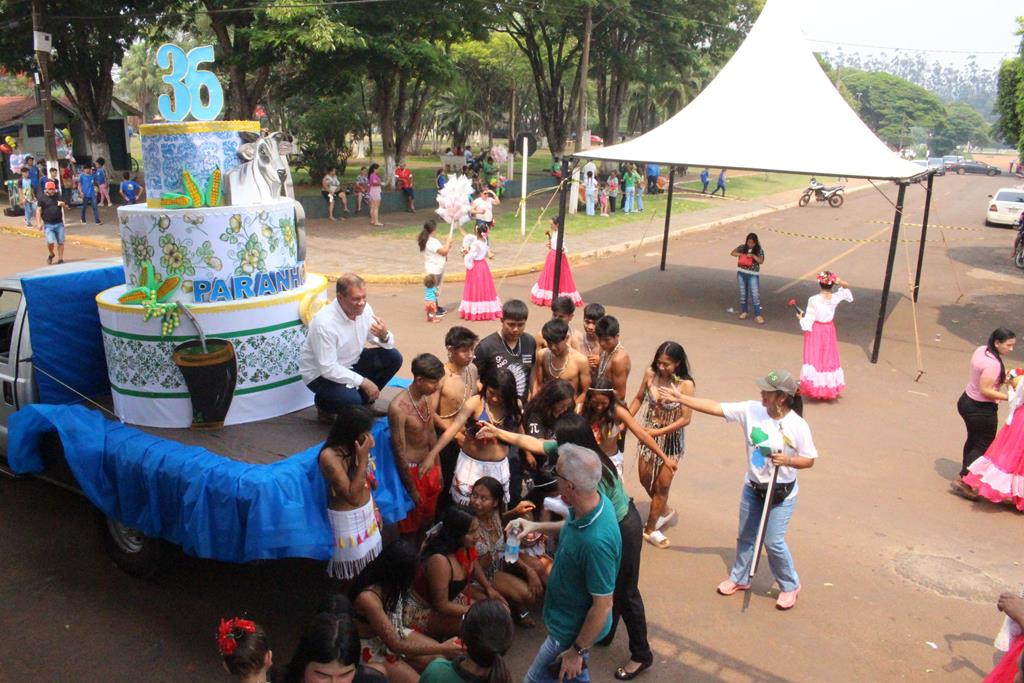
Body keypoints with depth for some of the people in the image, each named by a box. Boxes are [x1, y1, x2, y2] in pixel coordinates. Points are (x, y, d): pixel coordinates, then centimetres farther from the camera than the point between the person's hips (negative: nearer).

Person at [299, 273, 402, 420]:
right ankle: (324, 403, 3)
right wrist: (363, 381, -26)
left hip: (351, 363, 7)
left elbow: (387, 345, -2)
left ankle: (365, 401, 9)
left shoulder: (364, 309, -12)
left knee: (393, 357, -8)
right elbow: (328, 369, -28)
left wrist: (384, 335, -26)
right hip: (321, 374, -7)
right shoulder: (324, 323, -31)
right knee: (351, 400, -32)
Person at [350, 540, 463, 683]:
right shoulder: (368, 598, -36)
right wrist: (442, 648, -28)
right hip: (372, 648, -7)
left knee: (441, 657, -5)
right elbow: (395, 644, -29)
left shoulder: (386, 579, -16)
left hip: (393, 632, 7)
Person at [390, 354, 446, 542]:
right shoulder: (398, 407, -28)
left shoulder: (427, 397, -4)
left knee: (428, 519, 23)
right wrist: (412, 488, -14)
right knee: (411, 526, 12)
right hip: (411, 470, -7)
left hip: (429, 467, 7)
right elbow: (400, 452, -21)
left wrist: (438, 467, 15)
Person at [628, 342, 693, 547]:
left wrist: (658, 432, -21)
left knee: (662, 483, 6)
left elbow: (685, 419, -20)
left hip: (671, 438, -4)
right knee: (645, 479, 15)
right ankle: (664, 511, 43)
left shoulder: (685, 385, -24)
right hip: (648, 433, 4)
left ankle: (650, 527, 25)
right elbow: (639, 398, 4)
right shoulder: (650, 374, -12)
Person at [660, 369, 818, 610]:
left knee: (773, 541, -1)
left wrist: (788, 460, -30)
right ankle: (740, 578, 41)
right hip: (752, 487, 5)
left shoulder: (797, 426, -21)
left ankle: (790, 586, 26)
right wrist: (680, 398, -17)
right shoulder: (751, 410, -13)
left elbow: (809, 460, -10)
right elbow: (715, 407, -13)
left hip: (781, 492, -5)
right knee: (745, 536, 18)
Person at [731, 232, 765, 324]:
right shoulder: (742, 247, 0)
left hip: (753, 275, -2)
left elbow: (761, 261, -15)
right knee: (743, 293, 13)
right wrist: (743, 254, -21)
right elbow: (733, 253, -8)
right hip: (741, 273, 3)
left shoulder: (759, 250, -5)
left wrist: (753, 255, -29)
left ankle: (757, 315, -4)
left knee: (755, 294, -7)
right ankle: (744, 311, 28)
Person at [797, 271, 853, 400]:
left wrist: (800, 318, 1)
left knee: (814, 358, 6)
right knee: (829, 357, 17)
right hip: (829, 330, 4)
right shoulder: (835, 297, -11)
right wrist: (841, 283, -8)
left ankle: (814, 387, 8)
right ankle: (829, 388, 28)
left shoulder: (813, 300, -22)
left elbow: (807, 323, -18)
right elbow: (847, 287, 10)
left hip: (815, 331, -4)